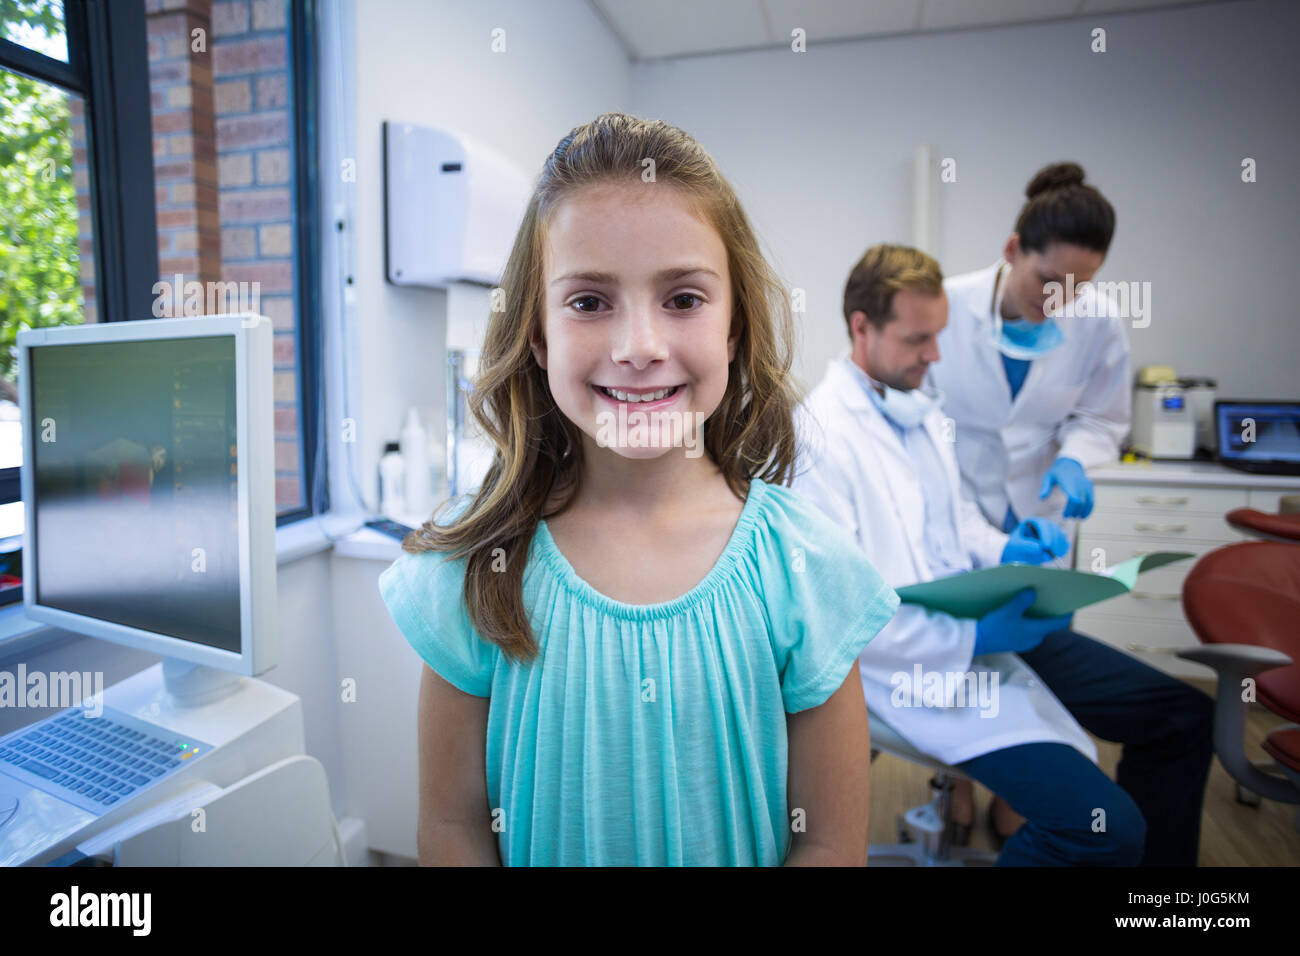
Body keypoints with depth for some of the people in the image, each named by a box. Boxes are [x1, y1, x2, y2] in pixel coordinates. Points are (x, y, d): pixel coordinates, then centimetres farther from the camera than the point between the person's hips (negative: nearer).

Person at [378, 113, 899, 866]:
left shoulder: (805, 564, -19)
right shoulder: (473, 566, -18)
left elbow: (832, 840, -13)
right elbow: (452, 825, -10)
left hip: (744, 857, 1)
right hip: (538, 857, 0)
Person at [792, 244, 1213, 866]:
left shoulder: (921, 407, 10)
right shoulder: (818, 435, -19)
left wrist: (1003, 550, 0)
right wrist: (971, 640, -22)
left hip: (985, 622, 9)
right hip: (920, 660, -9)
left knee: (1184, 715, 10)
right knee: (1104, 828, -20)